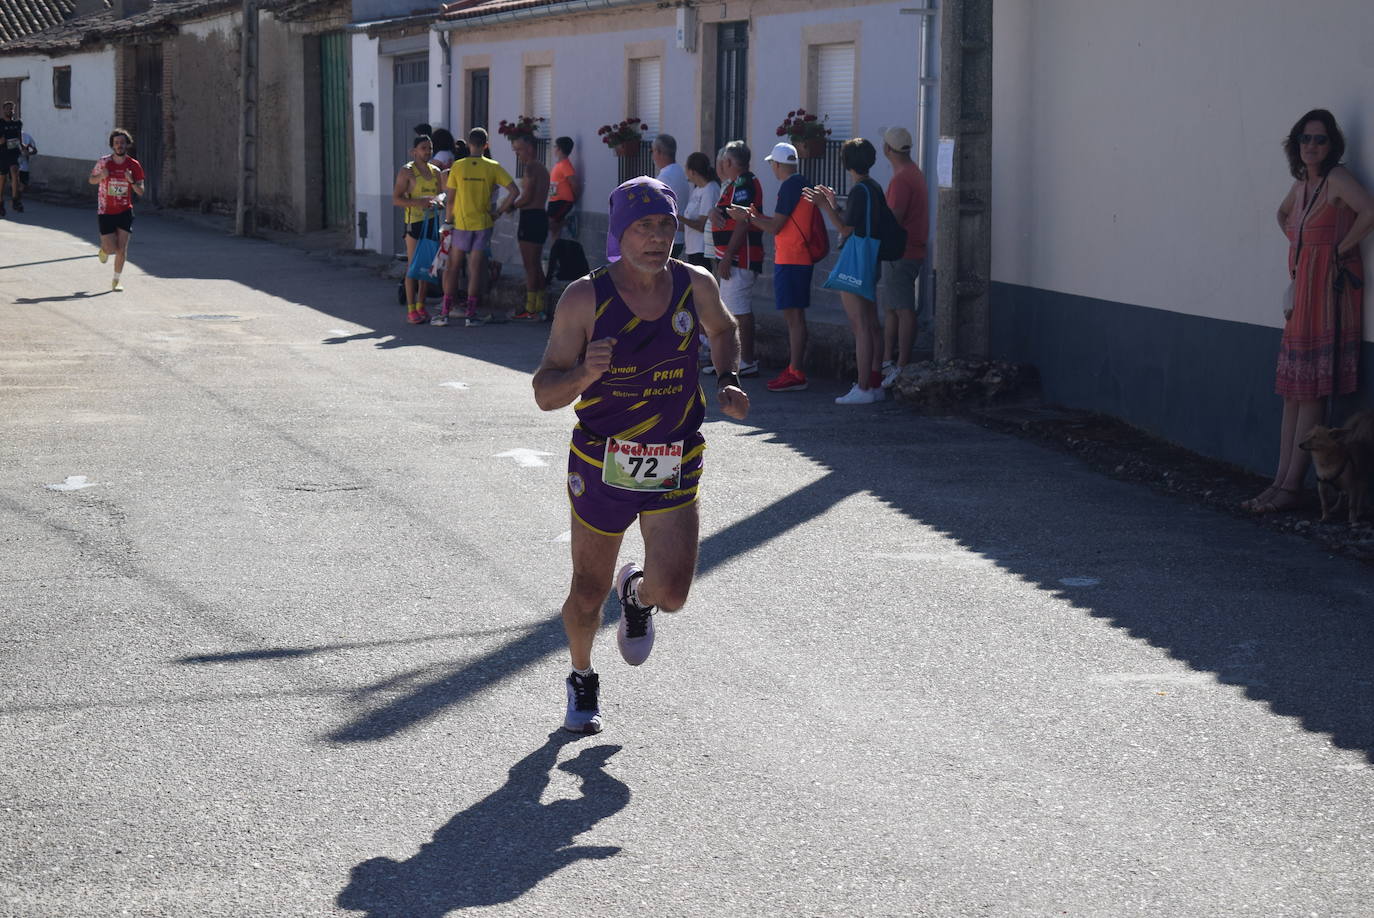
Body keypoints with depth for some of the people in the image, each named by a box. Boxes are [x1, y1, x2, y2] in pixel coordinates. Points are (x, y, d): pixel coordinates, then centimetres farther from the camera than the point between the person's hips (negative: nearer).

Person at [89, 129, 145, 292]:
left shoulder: (134, 165, -3)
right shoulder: (103, 162, -5)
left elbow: (140, 192, -3)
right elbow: (91, 180, 9)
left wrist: (131, 181, -22)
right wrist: (101, 176, -14)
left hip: (125, 212, 1)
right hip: (105, 212, -1)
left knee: (122, 249, -6)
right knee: (112, 249, -4)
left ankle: (116, 281, 10)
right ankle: (104, 249, 34)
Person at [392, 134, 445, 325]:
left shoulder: (435, 171, 14)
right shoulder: (407, 171, -4)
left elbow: (442, 193, 22)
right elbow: (396, 199, -9)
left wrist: (439, 199, -3)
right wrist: (419, 203, -21)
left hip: (432, 222, 6)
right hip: (414, 222, -6)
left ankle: (421, 306, 15)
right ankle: (411, 310, -5)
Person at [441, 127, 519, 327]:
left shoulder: (458, 166, -5)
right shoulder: (493, 167, -4)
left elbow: (451, 199, -3)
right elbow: (514, 191, -10)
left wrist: (449, 220, 10)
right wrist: (499, 212, -1)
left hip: (462, 223, 0)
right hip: (483, 224, 0)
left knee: (453, 266, 8)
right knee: (475, 269, 3)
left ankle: (445, 312, 6)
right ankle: (470, 313, 3)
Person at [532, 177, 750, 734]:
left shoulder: (695, 287, -5)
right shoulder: (585, 299, -14)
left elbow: (722, 331, 20)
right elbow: (545, 394, -12)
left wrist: (727, 383, 2)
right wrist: (586, 373, -32)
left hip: (675, 468, 1)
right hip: (602, 463, -1)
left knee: (670, 593, -13)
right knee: (589, 593, 11)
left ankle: (638, 595, 27)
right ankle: (582, 679, 43)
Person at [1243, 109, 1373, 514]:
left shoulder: (1337, 178, -12)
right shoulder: (1302, 182, 13)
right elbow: (1284, 213, 36)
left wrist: (1341, 248, -17)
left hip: (1330, 284, -9)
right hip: (1303, 285, 9)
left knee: (1311, 390, -7)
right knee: (1293, 389, 9)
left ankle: (1292, 487, -4)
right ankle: (1281, 481, 12)